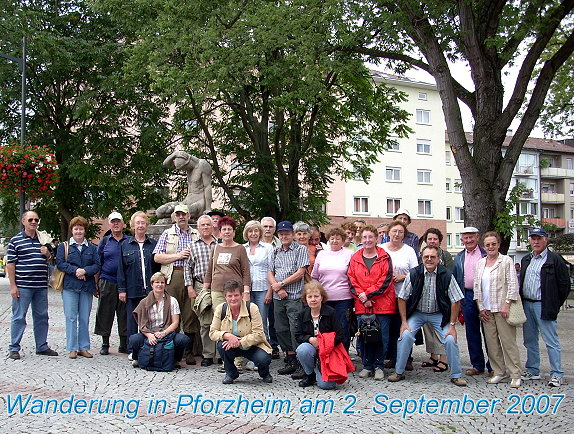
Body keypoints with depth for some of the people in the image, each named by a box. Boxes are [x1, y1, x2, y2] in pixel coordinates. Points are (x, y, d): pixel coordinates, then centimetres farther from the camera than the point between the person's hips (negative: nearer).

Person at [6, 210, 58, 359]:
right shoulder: (15, 240, -1)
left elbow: (50, 261, 23)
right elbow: (10, 264, -4)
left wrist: (48, 254, -1)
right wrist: (13, 286, -10)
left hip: (41, 286, 5)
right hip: (23, 286, -5)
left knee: (42, 316, 11)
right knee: (19, 317, 0)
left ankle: (42, 346, 21)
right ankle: (14, 348, 9)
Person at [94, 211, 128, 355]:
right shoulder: (104, 241, 8)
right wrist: (96, 284, 2)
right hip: (107, 282, 0)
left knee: (124, 314, 3)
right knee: (105, 314, 3)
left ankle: (124, 345, 14)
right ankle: (105, 345, 14)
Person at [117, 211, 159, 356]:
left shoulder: (154, 244, 8)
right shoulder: (125, 245, 7)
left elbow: (159, 266, 7)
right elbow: (121, 269, 5)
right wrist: (122, 289, -1)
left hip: (150, 289, 0)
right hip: (132, 290, 0)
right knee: (132, 319, 5)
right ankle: (132, 350, 13)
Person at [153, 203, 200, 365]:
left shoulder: (197, 235, 15)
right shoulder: (167, 234, 12)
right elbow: (157, 257, 3)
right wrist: (178, 256, -6)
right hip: (172, 277, -1)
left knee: (190, 315, 0)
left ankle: (189, 351, 7)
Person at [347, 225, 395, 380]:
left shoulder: (384, 257, 1)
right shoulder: (355, 258, 9)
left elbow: (386, 280, -7)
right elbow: (352, 281, 4)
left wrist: (367, 294, -12)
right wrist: (362, 297, -11)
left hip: (382, 304, -2)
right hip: (362, 304, 2)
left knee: (382, 336, 1)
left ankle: (379, 366, 13)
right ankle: (367, 366, 17)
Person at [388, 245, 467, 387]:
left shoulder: (446, 275, -16)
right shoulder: (413, 274, -15)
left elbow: (456, 301, -10)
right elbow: (402, 298, -7)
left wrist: (452, 325, -12)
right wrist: (404, 322, -10)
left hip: (439, 314, 0)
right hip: (417, 313, 0)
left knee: (451, 339, -14)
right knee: (405, 335, -17)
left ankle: (456, 375, 6)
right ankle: (399, 372, 0)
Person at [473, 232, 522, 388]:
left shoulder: (506, 261, -1)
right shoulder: (480, 263, 12)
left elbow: (513, 284, -6)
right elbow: (477, 286, 13)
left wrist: (507, 304, -14)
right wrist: (481, 308, 6)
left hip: (502, 308, -5)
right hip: (486, 309, 5)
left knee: (508, 341, -6)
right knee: (491, 342, 5)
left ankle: (515, 375, 0)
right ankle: (499, 373, 14)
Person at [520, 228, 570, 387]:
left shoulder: (555, 260, -6)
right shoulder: (526, 260, 15)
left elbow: (564, 284, -6)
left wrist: (555, 305, -4)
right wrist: (522, 301, 12)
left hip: (543, 306, -7)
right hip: (526, 304, 7)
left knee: (551, 341, -4)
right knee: (530, 340, 13)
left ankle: (557, 374, 2)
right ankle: (532, 371, 23)